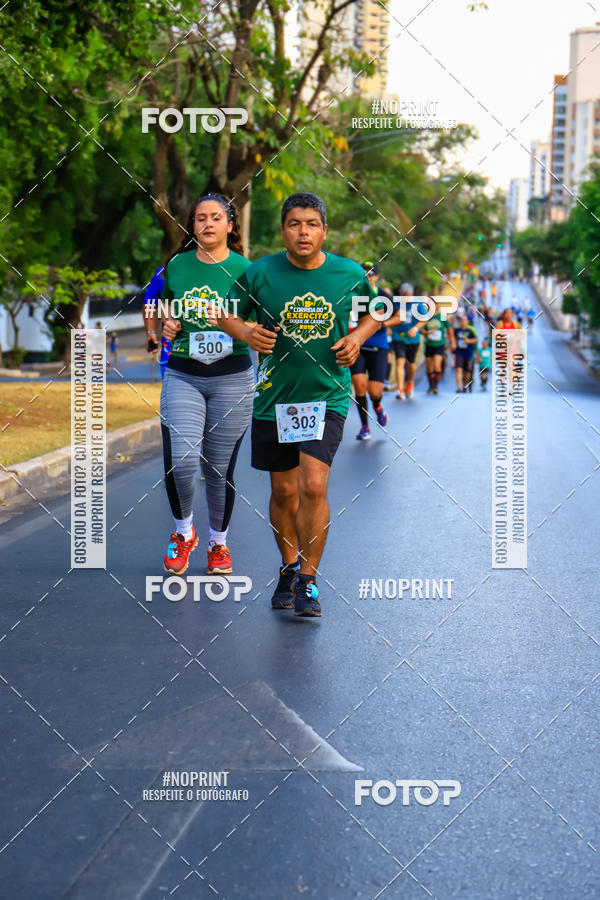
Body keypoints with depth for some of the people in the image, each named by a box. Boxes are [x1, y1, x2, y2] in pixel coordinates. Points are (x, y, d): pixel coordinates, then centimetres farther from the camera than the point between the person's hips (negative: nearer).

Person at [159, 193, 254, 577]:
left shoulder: (243, 269, 1)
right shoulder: (176, 266, 7)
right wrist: (165, 326, -1)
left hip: (231, 376, -1)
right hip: (182, 375, 1)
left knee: (221, 468, 4)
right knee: (180, 461, -13)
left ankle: (219, 543, 26)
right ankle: (184, 532, 15)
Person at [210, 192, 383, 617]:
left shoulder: (350, 273, -2)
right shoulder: (260, 273, -5)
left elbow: (376, 311, 16)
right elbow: (226, 313, 8)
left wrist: (357, 336, -3)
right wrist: (246, 332, -13)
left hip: (327, 395, -1)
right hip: (275, 395, 1)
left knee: (313, 486, -15)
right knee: (284, 491, 10)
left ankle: (309, 580, -1)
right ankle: (289, 569, 33)